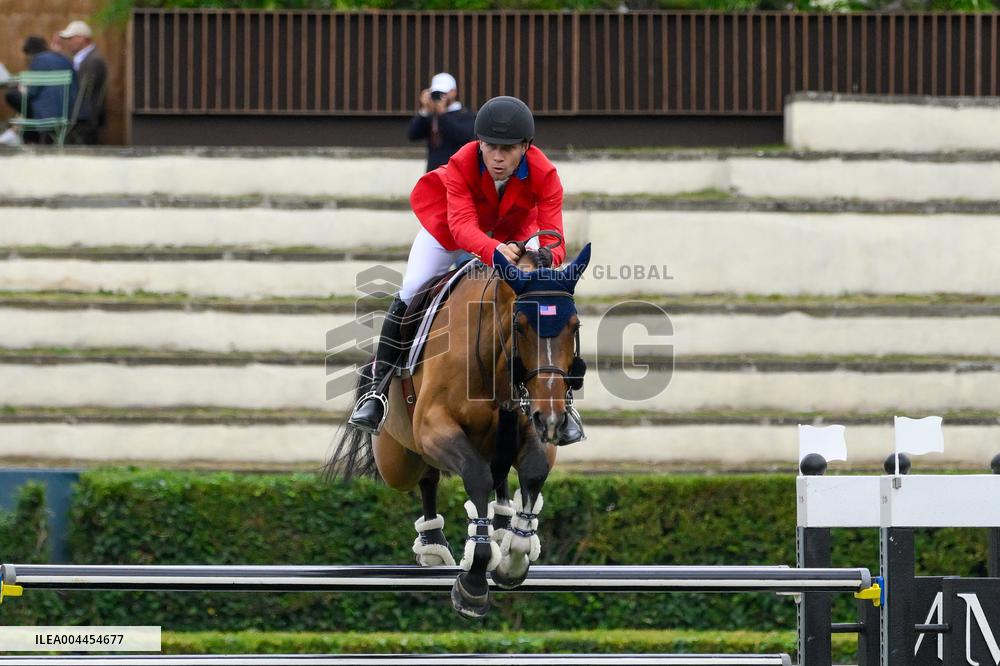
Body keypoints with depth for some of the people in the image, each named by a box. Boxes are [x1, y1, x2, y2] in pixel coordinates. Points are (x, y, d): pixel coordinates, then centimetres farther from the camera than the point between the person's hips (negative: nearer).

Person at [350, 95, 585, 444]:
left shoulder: (544, 176, -36)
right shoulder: (461, 166, -39)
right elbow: (462, 225, -53)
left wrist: (548, 256, -68)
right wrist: (493, 250, -74)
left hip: (512, 233, 1)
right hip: (447, 222, -1)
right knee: (409, 295, -10)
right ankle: (378, 388, 7)